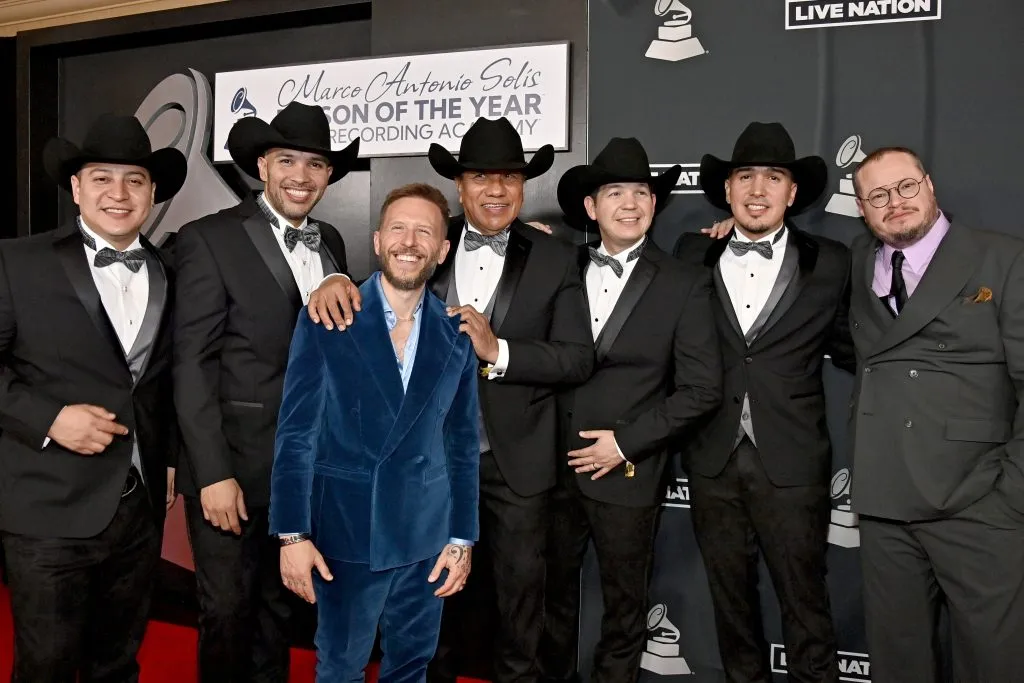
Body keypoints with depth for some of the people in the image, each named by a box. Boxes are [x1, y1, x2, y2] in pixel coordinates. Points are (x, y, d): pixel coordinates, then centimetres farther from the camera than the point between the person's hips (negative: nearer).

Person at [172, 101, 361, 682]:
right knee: (227, 612, 7)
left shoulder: (331, 243, 9)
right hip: (235, 463, -5)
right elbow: (192, 365, -13)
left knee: (279, 607, 19)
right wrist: (213, 473, -18)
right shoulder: (209, 240, -10)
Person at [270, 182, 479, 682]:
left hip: (425, 534, 3)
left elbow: (464, 443, 5)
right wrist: (292, 533, -11)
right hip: (346, 531, -2)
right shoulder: (325, 319, -8)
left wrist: (462, 538, 5)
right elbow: (295, 433, -7)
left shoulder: (458, 334, 0)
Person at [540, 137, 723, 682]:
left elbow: (702, 389, -10)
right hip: (553, 465, 3)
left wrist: (625, 443, -13)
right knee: (553, 592, 18)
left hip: (627, 472, -3)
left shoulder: (685, 284, -5)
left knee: (623, 606, 14)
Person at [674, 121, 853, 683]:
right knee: (730, 599, 16)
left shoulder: (830, 264, 0)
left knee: (805, 605, 7)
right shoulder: (693, 256, 5)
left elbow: (850, 350, 7)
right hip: (713, 462, 2)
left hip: (791, 464, -2)